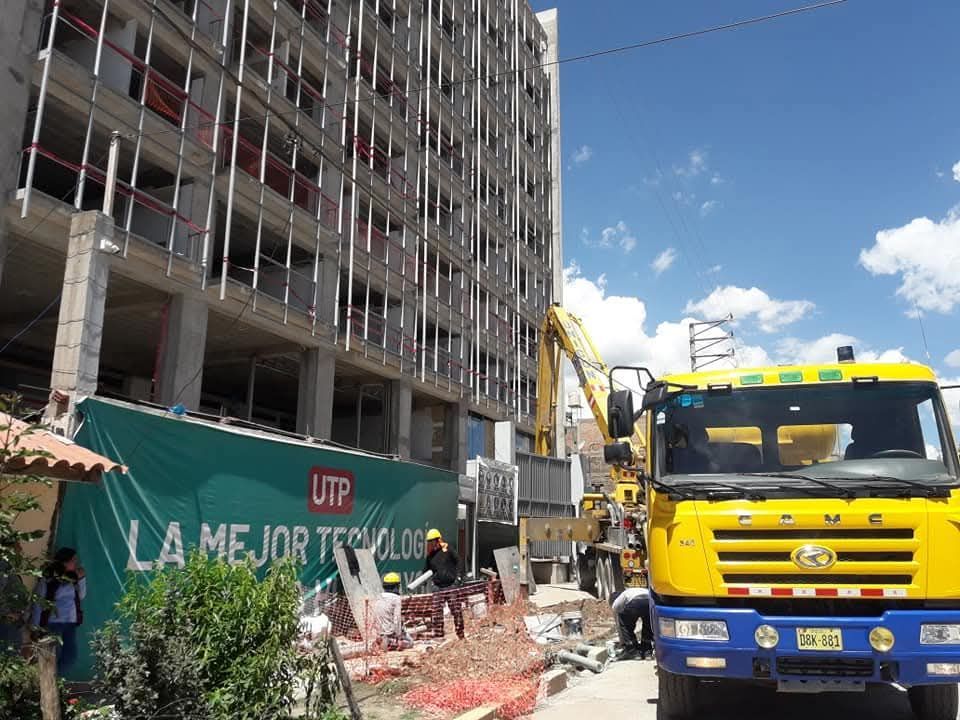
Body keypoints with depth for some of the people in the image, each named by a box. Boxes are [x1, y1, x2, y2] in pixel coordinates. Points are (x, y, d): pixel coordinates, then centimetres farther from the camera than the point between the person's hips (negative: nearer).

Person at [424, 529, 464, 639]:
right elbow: (426, 570, 16)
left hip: (451, 586, -3)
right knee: (436, 613, -2)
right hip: (438, 588, 3)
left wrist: (458, 575, -4)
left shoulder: (447, 549, -1)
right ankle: (438, 635, 5)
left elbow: (458, 561, 4)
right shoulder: (430, 555, 9)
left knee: (457, 611, 3)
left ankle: (460, 634, 15)